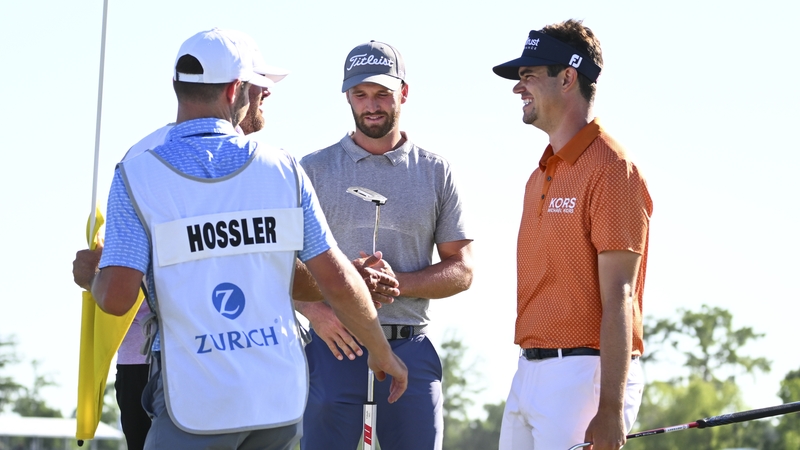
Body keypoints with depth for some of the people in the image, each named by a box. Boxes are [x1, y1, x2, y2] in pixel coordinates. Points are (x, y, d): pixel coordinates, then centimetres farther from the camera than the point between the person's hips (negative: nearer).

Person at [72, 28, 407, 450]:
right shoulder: (283, 170, 2)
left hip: (196, 404, -3)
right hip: (281, 397, 3)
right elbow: (337, 280, 3)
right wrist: (382, 352, 18)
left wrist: (92, 278, 12)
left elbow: (116, 297, -13)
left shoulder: (137, 177, -5)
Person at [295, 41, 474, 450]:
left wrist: (398, 282, -12)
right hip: (333, 345, -1)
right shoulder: (314, 170, 8)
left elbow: (462, 270, 7)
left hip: (410, 351, 1)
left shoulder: (436, 172, 10)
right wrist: (314, 310, -14)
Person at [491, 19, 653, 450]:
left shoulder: (610, 169, -11)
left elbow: (618, 300, -17)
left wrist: (610, 410, -21)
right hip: (529, 373, 9)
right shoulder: (540, 176, 17)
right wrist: (525, 377, 17)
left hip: (584, 372, -9)